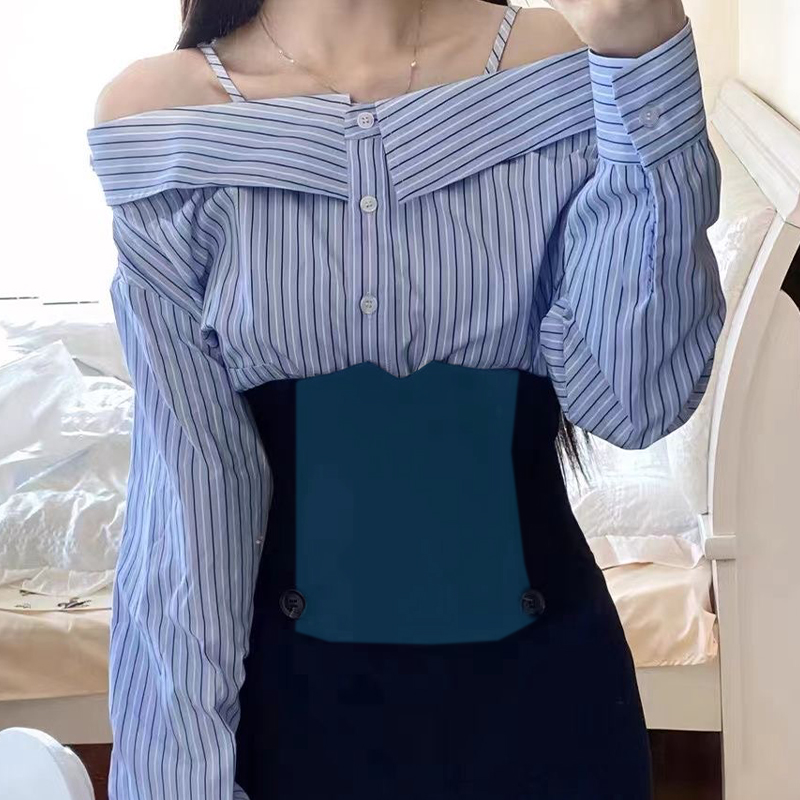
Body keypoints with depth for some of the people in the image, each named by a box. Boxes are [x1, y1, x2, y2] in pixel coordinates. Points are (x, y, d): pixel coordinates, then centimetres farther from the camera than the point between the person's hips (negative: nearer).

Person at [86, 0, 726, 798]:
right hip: (293, 686, -1)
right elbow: (190, 471, -10)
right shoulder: (161, 115, -10)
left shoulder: (562, 69, -8)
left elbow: (634, 396, -17)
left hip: (542, 678, 2)